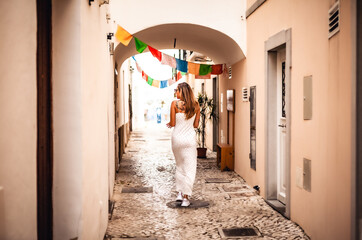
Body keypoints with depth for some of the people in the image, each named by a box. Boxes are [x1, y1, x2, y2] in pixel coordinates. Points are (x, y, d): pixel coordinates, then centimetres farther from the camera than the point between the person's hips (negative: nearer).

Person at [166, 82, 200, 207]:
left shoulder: (175, 104, -9)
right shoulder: (196, 105, 0)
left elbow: (172, 123, -8)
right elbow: (196, 124, 5)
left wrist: (169, 123, 14)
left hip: (177, 137, -1)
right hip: (190, 138, 1)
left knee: (179, 165, 19)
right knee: (189, 168, 4)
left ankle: (179, 193, 19)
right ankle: (185, 197, 1)